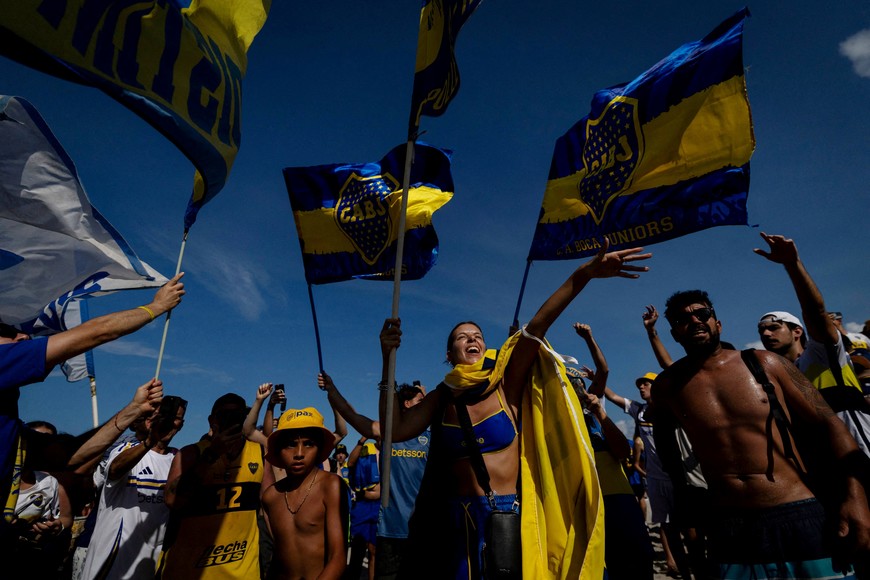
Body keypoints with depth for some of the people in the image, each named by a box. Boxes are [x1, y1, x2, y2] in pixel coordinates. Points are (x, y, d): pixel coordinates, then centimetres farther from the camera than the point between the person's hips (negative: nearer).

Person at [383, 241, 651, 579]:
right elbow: (395, 431, -11)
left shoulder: (506, 386, -6)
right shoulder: (441, 399, 2)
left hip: (510, 516, -2)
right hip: (458, 521, 2)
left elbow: (535, 328, -20)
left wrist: (583, 275, -29)